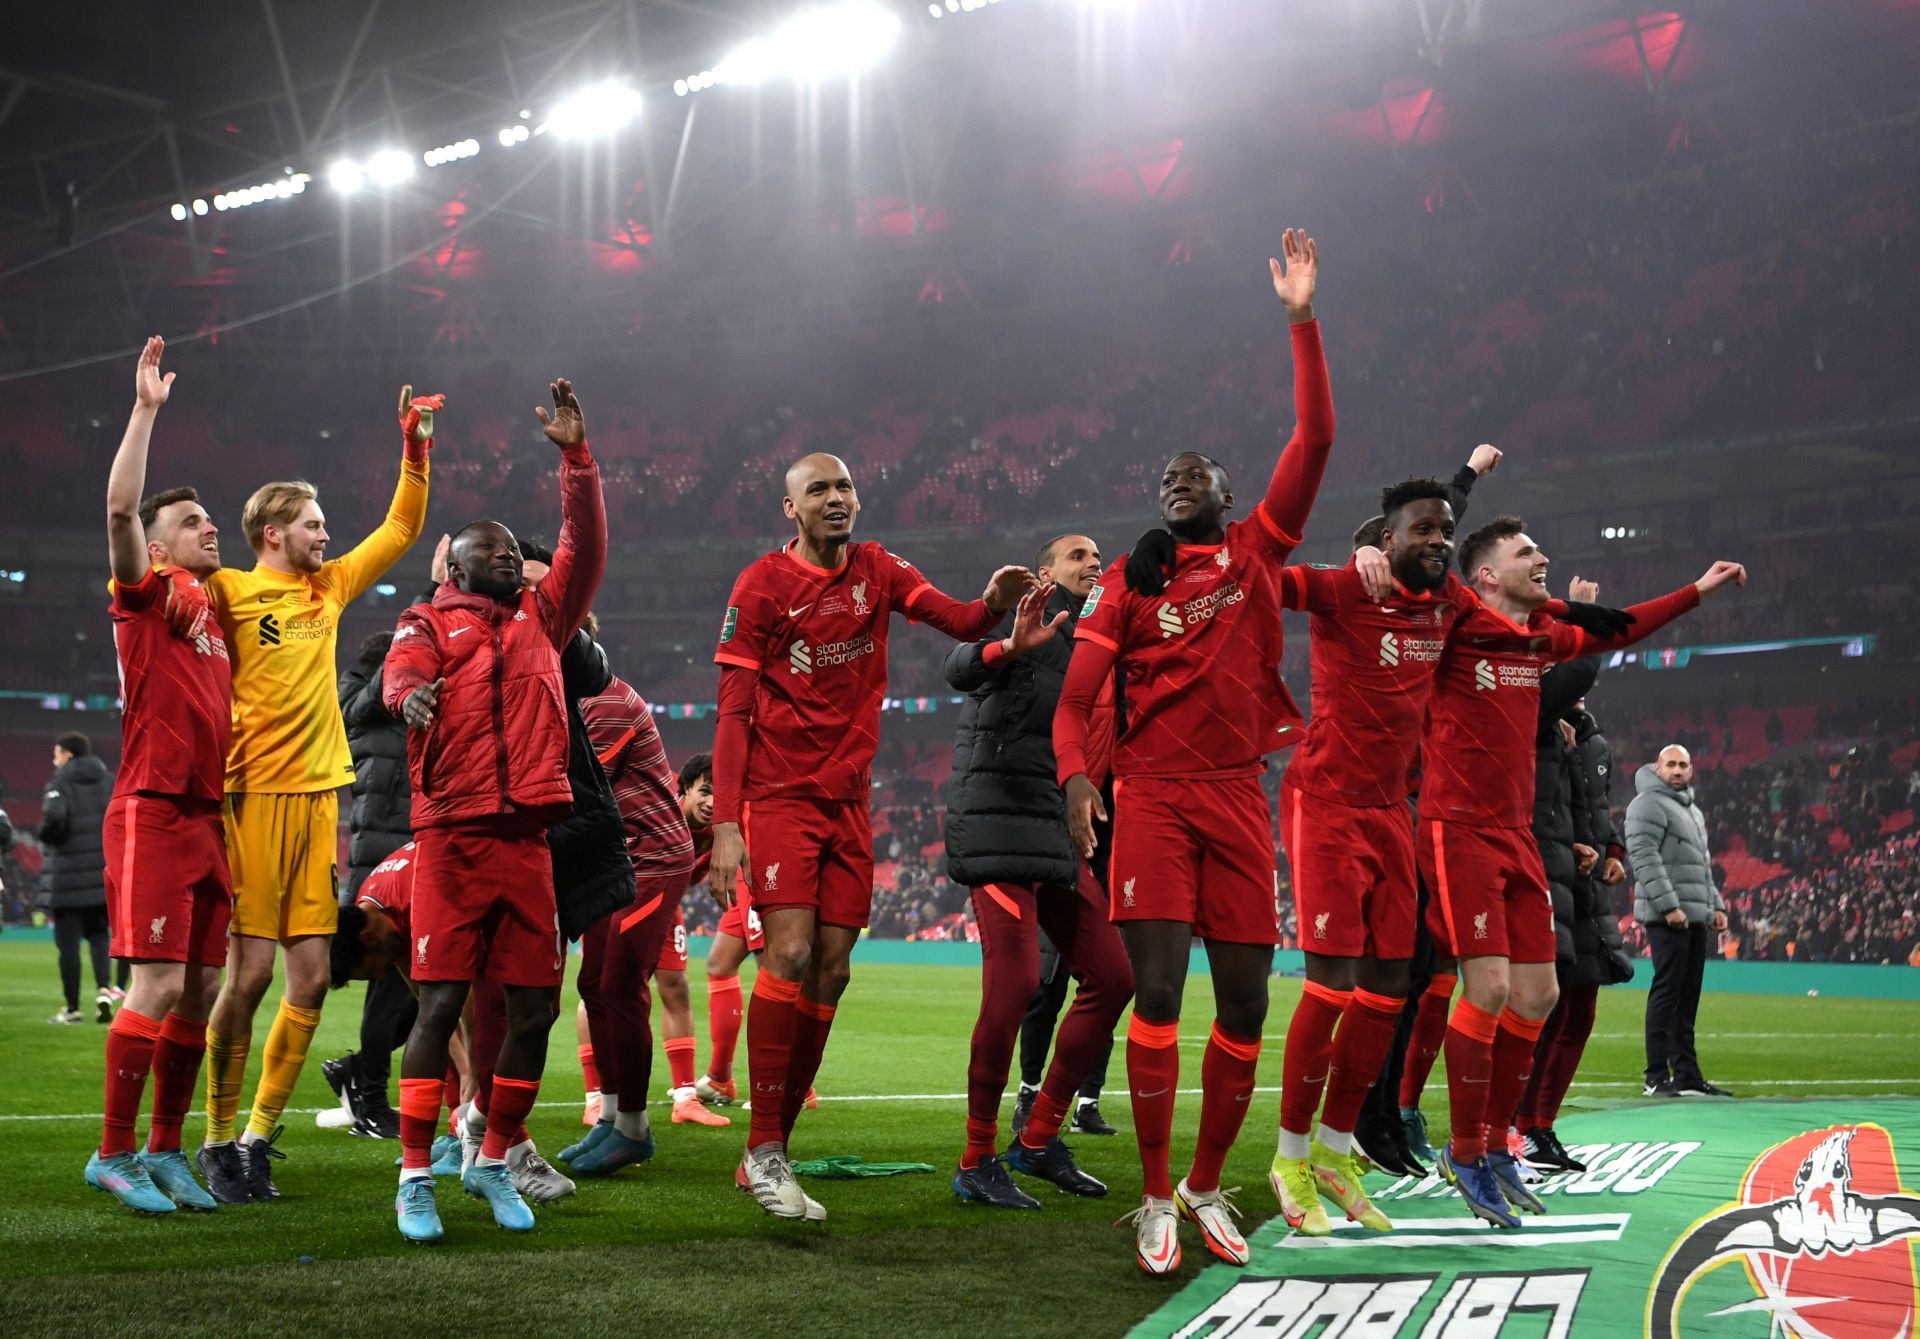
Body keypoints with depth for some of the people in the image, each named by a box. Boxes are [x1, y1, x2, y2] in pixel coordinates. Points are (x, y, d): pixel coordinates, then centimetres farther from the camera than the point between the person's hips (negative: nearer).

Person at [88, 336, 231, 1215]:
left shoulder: (210, 604, 17)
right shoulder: (149, 592, -2)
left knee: (202, 988, 7)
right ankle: (113, 1154, -2)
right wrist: (145, 408, -18)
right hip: (154, 812, -7)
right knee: (158, 984, -11)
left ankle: (164, 1151, 15)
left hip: (209, 814, 7)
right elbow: (120, 506, -19)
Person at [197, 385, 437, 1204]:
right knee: (250, 971, -7)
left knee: (311, 977, 2)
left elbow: (400, 529, 23)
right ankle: (218, 1138, 5)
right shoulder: (228, 591, -1)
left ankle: (259, 1137, 11)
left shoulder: (328, 587, 15)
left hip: (320, 794, 6)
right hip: (255, 795, -6)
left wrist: (415, 450, 18)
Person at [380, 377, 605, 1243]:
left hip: (527, 840, 4)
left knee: (534, 1009, 3)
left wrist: (575, 457, 9)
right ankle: (416, 1179, 2)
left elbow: (584, 548, 15)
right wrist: (411, 692, -34)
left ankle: (494, 1163, 20)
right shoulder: (431, 622, 11)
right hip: (452, 837, -4)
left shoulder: (540, 619, 23)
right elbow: (402, 671, -10)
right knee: (440, 1002, -6)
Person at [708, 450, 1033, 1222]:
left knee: (830, 973, 3)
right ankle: (762, 1154, -10)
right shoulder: (763, 584, -5)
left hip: (848, 801, 5)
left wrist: (996, 603, -29)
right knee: (790, 955, -17)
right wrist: (725, 824, -14)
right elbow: (734, 712, -7)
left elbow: (958, 622, -5)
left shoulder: (876, 571, 8)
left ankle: (771, 1153, 11)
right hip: (779, 796, -5)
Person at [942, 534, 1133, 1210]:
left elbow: (1095, 760, 26)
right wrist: (1010, 647, -40)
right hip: (998, 819, -8)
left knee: (1112, 978, 4)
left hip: (1058, 835, 8)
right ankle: (978, 1163, -6)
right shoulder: (1025, 615, -1)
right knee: (1015, 983, -16)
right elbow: (961, 667, -20)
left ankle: (1039, 1139, 14)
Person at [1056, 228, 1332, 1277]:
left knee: (1244, 1002, 3)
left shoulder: (1258, 551, 10)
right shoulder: (1128, 580, 8)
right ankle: (1155, 1199, -1)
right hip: (1152, 796, -2)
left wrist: (1302, 321, 0)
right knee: (1158, 992, -10)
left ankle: (1207, 1188, 18)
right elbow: (1077, 696, 1)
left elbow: (1315, 441, 3)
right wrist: (1075, 775, -17)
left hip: (1238, 798, 2)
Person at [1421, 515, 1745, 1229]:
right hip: (1459, 829, -8)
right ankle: (1464, 1154, 0)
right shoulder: (1456, 624, -9)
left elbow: (1618, 629, 29)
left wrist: (1700, 588, 32)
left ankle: (1494, 1144, 21)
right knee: (1490, 988, -14)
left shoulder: (1544, 633, 13)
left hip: (1516, 833, 8)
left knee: (1538, 996, 7)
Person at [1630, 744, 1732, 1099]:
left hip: (1696, 917, 9)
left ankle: (1687, 1074, 15)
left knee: (1688, 997, 10)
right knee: (1667, 992, -10)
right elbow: (1643, 857, -17)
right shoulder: (1649, 804, -7)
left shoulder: (1693, 810, 24)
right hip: (1668, 917, -9)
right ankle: (1657, 1076, -8)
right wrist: (1668, 905, -22)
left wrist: (1716, 906, 18)